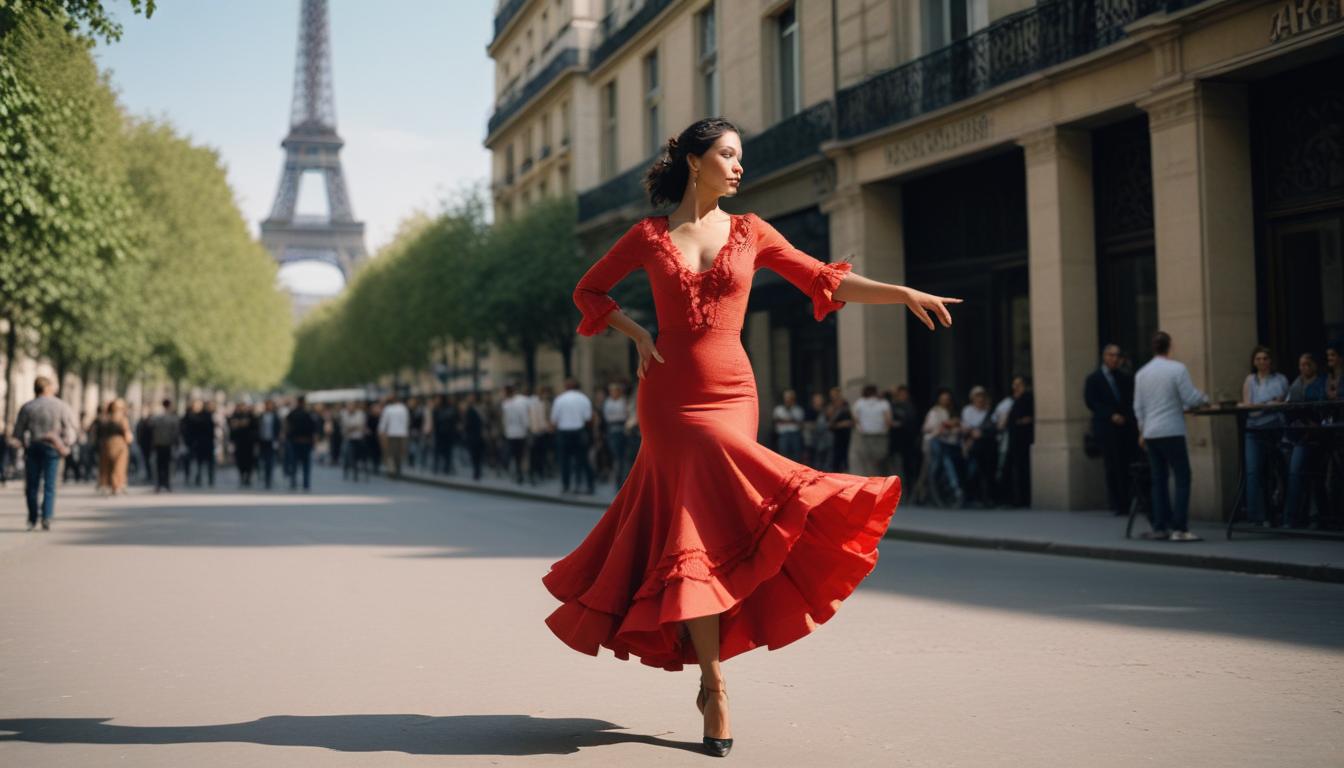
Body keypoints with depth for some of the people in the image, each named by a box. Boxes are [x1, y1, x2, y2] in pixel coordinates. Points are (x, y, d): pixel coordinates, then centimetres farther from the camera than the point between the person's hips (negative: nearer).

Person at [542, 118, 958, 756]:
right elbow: (588, 291, 15)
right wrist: (637, 334, -1)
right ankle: (714, 686, 0)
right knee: (708, 529, -9)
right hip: (671, 397, -2)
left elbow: (823, 281, 5)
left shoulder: (749, 232, 8)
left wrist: (903, 293, -5)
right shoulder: (648, 236, 4)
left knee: (697, 531, 0)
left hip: (731, 397, 2)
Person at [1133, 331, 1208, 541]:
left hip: (1151, 433, 6)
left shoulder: (1141, 373, 7)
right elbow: (1190, 398, -11)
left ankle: (1160, 527, 13)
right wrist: (1204, 398, 10)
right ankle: (1179, 528, -9)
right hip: (1172, 432, -6)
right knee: (1182, 479, -2)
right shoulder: (1177, 369, -10)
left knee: (1159, 480, 12)